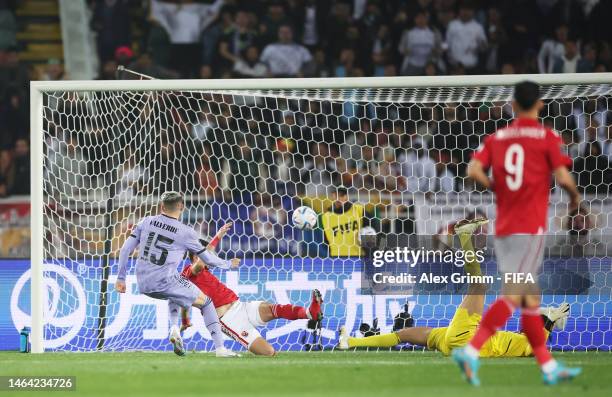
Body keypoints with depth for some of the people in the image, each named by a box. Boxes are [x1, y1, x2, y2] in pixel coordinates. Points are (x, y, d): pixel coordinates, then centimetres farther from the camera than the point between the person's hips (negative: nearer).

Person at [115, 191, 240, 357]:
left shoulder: (146, 222, 6)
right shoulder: (186, 232, -4)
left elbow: (125, 249, 5)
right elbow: (208, 258, 4)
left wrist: (121, 278, 13)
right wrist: (228, 264, 23)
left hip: (143, 285, 5)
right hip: (164, 283, -5)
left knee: (176, 292, 36)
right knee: (206, 302, 13)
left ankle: (174, 328, 12)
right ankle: (220, 348, 6)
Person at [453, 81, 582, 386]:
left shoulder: (496, 138, 9)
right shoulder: (547, 137, -3)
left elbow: (474, 170, -4)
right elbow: (562, 177, -9)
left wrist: (496, 189, 13)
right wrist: (575, 196, 11)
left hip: (502, 228, 6)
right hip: (531, 226, -6)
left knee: (530, 298, 12)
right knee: (513, 295, -11)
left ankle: (549, 367, 16)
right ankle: (471, 351, -26)